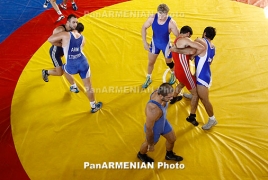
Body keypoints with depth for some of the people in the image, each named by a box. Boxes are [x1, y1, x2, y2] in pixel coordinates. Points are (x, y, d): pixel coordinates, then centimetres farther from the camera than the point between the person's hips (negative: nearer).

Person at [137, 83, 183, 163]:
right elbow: (148, 129, -31)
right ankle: (141, 154, 61)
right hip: (154, 129, -6)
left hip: (164, 122, 6)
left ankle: (169, 155, 58)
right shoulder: (153, 110, -48)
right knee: (148, 143, 26)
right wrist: (151, 144, -15)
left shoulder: (158, 92, -28)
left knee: (172, 139, 25)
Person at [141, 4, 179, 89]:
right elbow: (144, 28, -9)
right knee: (150, 62, 16)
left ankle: (173, 74, 53)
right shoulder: (152, 18, -26)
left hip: (166, 44, -2)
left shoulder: (171, 23, -34)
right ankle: (148, 79, 42)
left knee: (169, 62, 19)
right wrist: (144, 42, -12)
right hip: (155, 43, 3)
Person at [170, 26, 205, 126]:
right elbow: (202, 48, -23)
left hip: (177, 71, 9)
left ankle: (174, 98, 66)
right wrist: (193, 56, -9)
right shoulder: (185, 40, -17)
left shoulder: (176, 41, 13)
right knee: (196, 93, 5)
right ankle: (191, 117, 11)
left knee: (181, 84, 41)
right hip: (184, 72, -9)